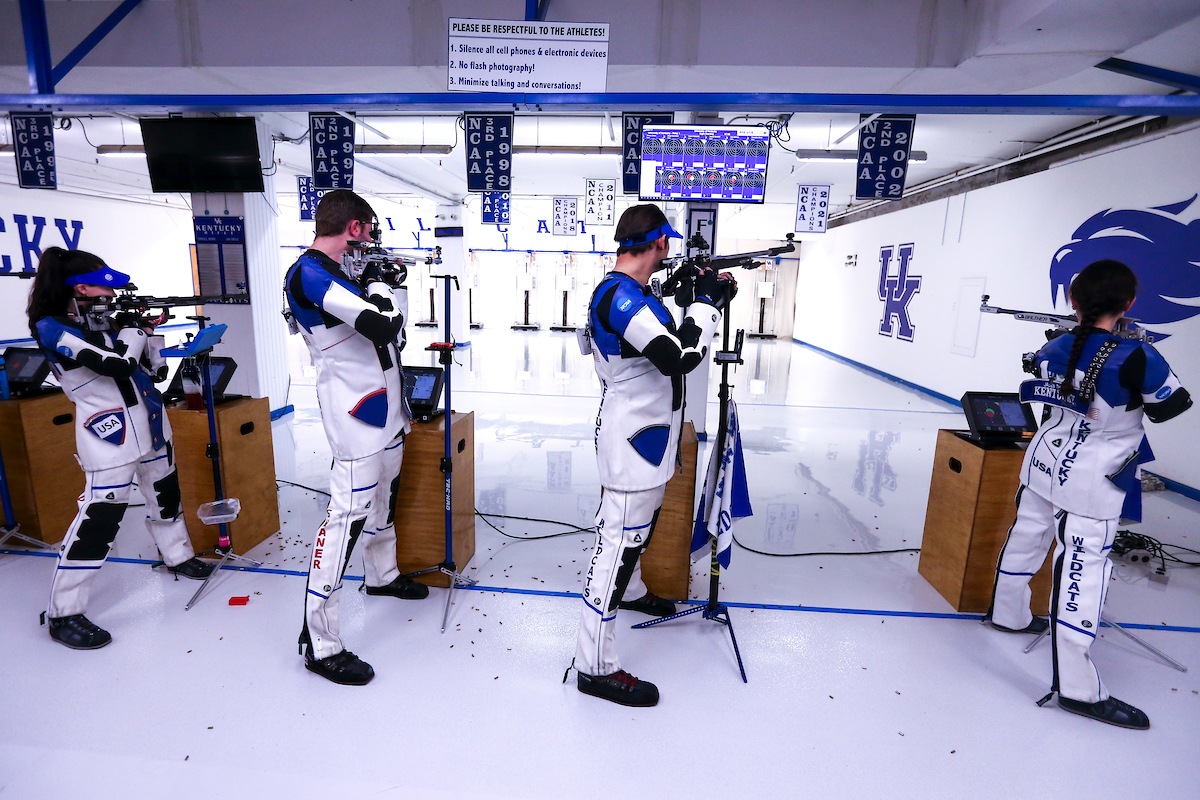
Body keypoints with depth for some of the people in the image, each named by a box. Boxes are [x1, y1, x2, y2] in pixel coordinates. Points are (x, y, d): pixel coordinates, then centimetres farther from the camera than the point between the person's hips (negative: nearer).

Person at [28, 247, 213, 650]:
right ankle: (63, 613, 4)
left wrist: (150, 329, -1)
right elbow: (118, 364, -24)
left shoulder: (105, 316, 9)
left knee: (165, 492, 20)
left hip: (150, 421, 8)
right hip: (111, 431, -8)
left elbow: (155, 370, 11)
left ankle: (178, 556, 41)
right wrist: (134, 327, -8)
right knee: (100, 514, -9)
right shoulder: (52, 328, -13)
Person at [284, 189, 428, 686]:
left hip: (384, 404, 10)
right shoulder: (310, 274, -17)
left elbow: (395, 319, 23)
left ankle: (382, 575, 45)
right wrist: (375, 282, -10)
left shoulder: (344, 271, 13)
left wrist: (386, 280, 14)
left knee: (385, 493, 22)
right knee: (349, 514, -10)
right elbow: (382, 326, -27)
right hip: (354, 412, -10)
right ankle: (319, 642, 1)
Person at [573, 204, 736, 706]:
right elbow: (681, 357, -29)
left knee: (639, 526, 29)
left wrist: (709, 300, 8)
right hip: (632, 441, -11)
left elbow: (671, 341, 18)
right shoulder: (621, 296, -23)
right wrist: (706, 302, -15)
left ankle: (631, 591, 54)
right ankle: (595, 667, 10)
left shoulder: (632, 293, 10)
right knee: (619, 542, -4)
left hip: (645, 437, 11)